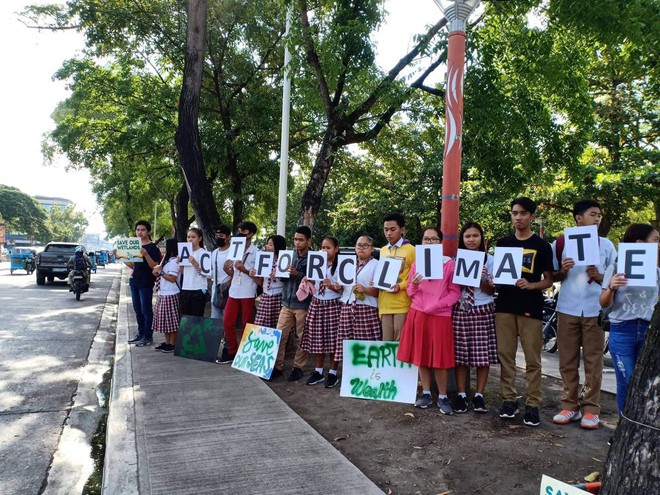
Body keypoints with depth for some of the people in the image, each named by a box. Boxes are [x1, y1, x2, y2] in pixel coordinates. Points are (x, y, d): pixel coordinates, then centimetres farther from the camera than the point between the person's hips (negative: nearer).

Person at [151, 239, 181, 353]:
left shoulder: (174, 261, -14)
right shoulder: (166, 260, 16)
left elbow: (172, 278, -21)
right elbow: (156, 271, 16)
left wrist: (160, 272, -15)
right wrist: (157, 270, -4)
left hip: (171, 295, -10)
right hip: (163, 294, 10)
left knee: (172, 321, -3)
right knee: (165, 320, 14)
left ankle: (173, 344, 4)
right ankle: (167, 342, 22)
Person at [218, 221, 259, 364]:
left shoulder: (256, 252, -5)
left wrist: (244, 269, -20)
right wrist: (227, 269, -3)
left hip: (248, 293, -6)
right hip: (234, 292, 6)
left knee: (247, 325, 2)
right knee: (227, 322, 6)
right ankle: (232, 352, 18)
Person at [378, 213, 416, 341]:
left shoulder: (411, 250, -4)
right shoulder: (383, 251, 16)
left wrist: (401, 286, -18)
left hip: (402, 304, -5)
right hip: (384, 304, 6)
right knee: (386, 340, 10)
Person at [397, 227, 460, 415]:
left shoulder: (449, 263, -1)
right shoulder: (416, 262, 8)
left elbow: (455, 292, -3)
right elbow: (410, 292, 11)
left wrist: (437, 305, -14)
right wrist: (414, 285, -11)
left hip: (440, 316, -3)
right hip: (418, 314, 3)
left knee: (440, 357, -1)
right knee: (421, 355, 7)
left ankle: (442, 397, 12)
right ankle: (426, 393, 19)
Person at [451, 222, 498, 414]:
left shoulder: (490, 260, 4)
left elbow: (492, 290, 1)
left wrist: (480, 280, -18)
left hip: (483, 311, -1)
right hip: (460, 311, 1)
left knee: (483, 355, 0)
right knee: (460, 355, 1)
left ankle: (479, 395, 11)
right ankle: (461, 395, 10)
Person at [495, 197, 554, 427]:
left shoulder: (542, 246, 3)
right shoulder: (503, 243, 12)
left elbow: (548, 280, 3)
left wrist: (530, 285, -17)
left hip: (530, 308, -3)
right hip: (505, 306, 3)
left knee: (532, 358, 0)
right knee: (505, 355, 5)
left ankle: (533, 404, 8)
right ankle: (509, 399, 15)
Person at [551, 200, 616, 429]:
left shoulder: (606, 245, 5)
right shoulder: (560, 243, 3)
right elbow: (552, 277, 9)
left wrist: (599, 276, -11)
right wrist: (563, 271, -12)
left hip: (595, 310, 0)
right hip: (567, 309, 0)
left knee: (593, 361, 3)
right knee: (567, 360, 6)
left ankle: (591, 409, 12)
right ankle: (570, 406, 16)